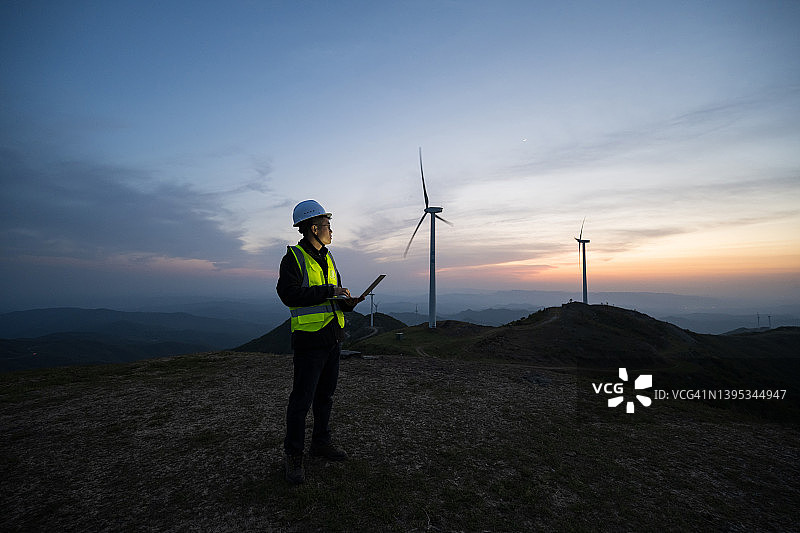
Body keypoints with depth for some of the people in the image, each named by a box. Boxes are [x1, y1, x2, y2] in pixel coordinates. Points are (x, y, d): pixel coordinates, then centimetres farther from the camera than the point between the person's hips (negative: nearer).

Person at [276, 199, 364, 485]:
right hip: (309, 338, -7)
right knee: (302, 399, 0)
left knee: (325, 394, 17)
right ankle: (294, 455, 16)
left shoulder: (327, 257, 15)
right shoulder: (294, 257, -8)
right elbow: (289, 293, -21)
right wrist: (329, 291, -20)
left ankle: (321, 442, 32)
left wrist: (347, 301, -2)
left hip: (333, 337, 7)